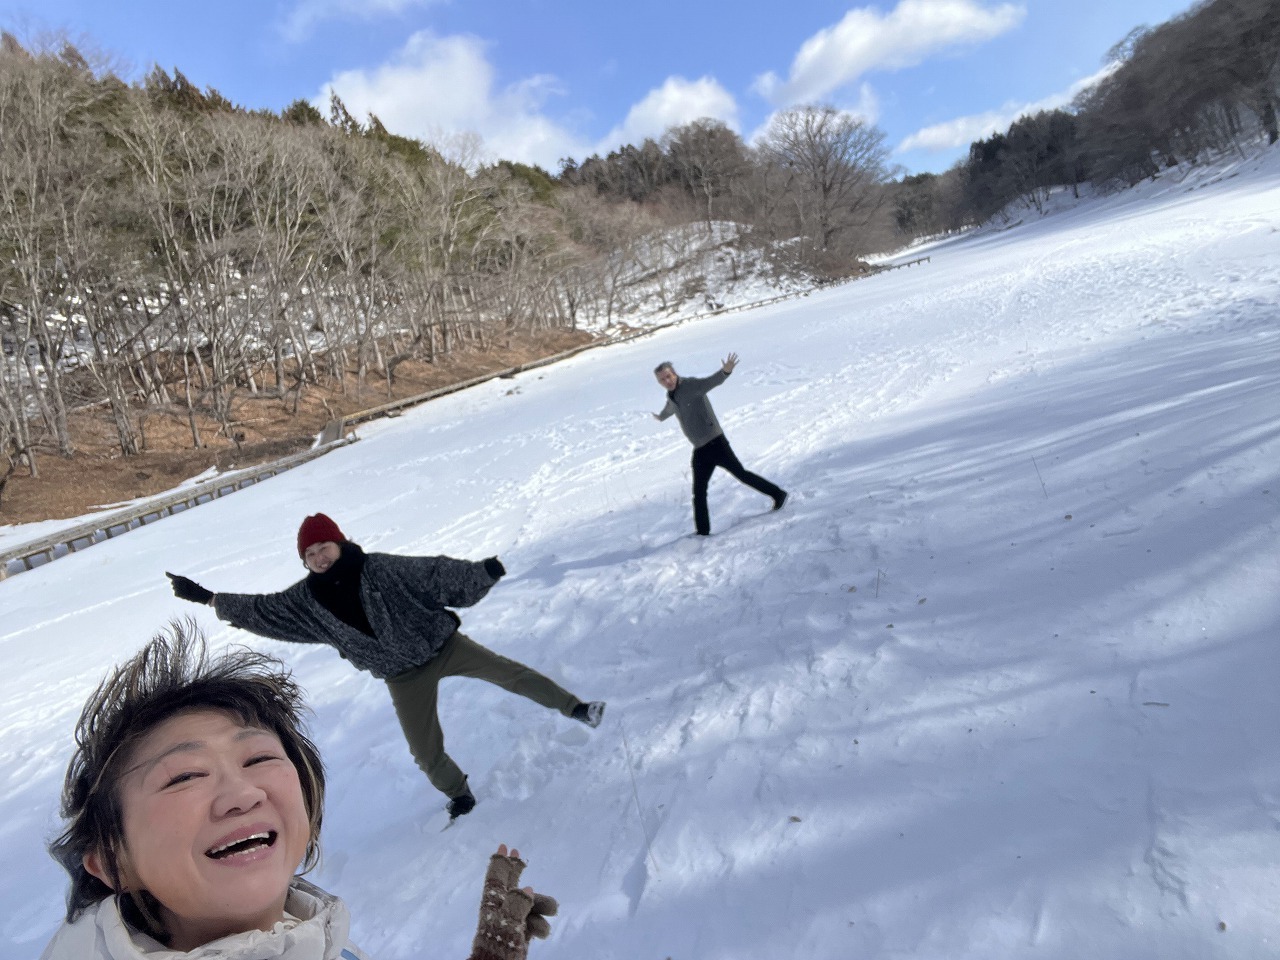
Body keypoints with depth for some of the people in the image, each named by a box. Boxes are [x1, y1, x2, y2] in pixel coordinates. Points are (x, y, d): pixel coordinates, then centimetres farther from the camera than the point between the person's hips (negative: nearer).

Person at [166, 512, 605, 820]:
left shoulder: (380, 568, -19)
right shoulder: (308, 598, -6)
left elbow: (434, 573, -19)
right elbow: (260, 609, 7)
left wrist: (481, 571, -25)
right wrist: (208, 598, 8)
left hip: (444, 645, -3)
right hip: (404, 676, 3)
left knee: (507, 670, -9)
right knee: (427, 754, 4)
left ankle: (575, 708, 5)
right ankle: (458, 794, 32)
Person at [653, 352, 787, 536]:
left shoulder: (691, 385, -9)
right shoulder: (671, 397, 13)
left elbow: (712, 381, -28)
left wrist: (725, 371, -50)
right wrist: (660, 417, 61)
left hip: (715, 442, -7)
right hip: (700, 450, 7)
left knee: (740, 473, -6)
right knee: (698, 492, 6)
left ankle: (777, 493, 9)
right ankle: (703, 531, 14)